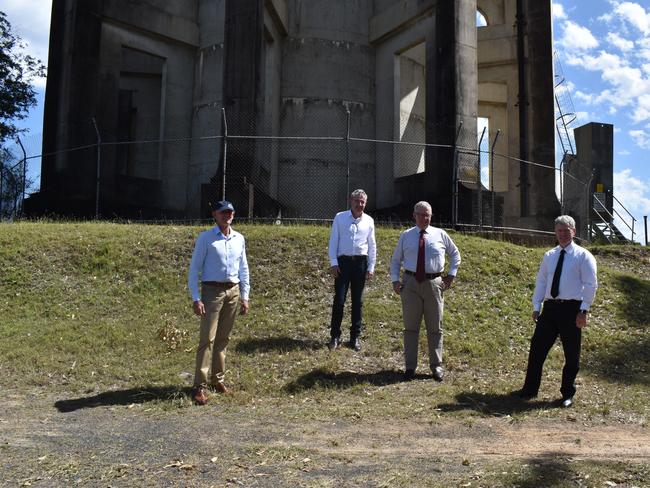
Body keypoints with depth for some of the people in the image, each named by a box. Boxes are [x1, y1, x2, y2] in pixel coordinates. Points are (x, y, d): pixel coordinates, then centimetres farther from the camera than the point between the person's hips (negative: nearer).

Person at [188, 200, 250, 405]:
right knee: (207, 338, -7)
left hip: (233, 291, 5)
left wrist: (245, 296, 10)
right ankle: (200, 385, -4)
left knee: (223, 339, 11)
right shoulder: (205, 238, -4)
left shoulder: (239, 239, 9)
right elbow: (194, 269, -5)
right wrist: (196, 299, -12)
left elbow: (244, 269, 15)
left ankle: (217, 379, 22)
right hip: (212, 291, -5)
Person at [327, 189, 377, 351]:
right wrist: (333, 263, -6)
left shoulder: (369, 221, 7)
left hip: (360, 262, 2)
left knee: (358, 301, 7)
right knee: (339, 299, -4)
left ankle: (355, 336, 16)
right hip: (343, 261, -2)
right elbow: (333, 241, 1)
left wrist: (371, 267, 5)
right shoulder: (340, 217, 2)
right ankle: (335, 336, 6)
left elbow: (372, 245, 10)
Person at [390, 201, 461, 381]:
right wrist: (395, 280, 0)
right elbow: (395, 260, 12)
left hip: (434, 284, 0)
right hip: (410, 283, 0)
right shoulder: (406, 236, 6)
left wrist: (451, 274, 8)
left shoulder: (440, 234, 5)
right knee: (411, 327, 6)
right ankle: (410, 366, 15)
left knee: (435, 327, 7)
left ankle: (436, 366, 18)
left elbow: (455, 254, 18)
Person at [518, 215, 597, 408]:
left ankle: (567, 394, 21)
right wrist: (536, 307, 8)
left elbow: (591, 285, -6)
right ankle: (530, 389, 16)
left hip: (572, 308, -4)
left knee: (571, 354, 6)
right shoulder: (549, 256, 12)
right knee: (537, 349, 4)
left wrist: (583, 311, -13)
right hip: (550, 307, 4)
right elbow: (541, 282, 14)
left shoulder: (583, 256, -2)